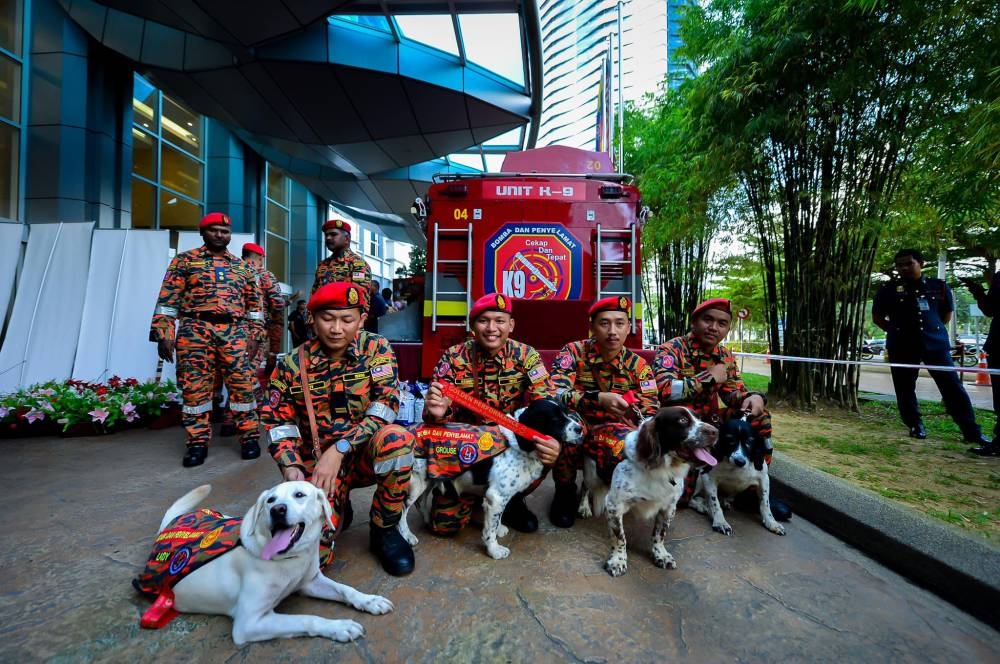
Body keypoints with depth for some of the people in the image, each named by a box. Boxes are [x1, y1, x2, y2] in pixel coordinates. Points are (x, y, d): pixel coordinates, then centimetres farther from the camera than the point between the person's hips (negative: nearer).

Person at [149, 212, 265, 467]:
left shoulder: (242, 267, 17)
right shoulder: (185, 260, 9)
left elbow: (255, 303, 16)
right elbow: (168, 299, 3)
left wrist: (255, 335, 8)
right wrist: (163, 333, -5)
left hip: (235, 334, 2)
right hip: (195, 331, -1)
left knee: (242, 384, -1)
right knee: (195, 386, 1)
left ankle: (249, 437, 8)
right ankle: (198, 441, 12)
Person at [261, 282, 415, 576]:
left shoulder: (377, 349, -8)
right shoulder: (293, 364, -3)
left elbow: (386, 405, -18)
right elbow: (278, 423, 3)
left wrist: (338, 449, -25)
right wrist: (291, 467, -13)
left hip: (366, 453, -1)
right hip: (317, 461, 1)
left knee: (397, 438, -35)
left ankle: (384, 529, -8)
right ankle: (338, 507, 19)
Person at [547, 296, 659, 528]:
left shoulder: (638, 365, -3)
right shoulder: (573, 352, -10)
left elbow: (651, 413, -9)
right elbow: (554, 394, -23)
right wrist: (598, 398, -36)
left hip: (613, 432, 2)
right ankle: (565, 490, -6)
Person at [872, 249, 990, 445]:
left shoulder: (939, 287, 8)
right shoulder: (889, 290, 2)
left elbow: (947, 313, 20)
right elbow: (877, 317, 9)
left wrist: (932, 329, 11)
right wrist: (897, 331, 3)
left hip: (936, 343, 1)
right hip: (902, 346, -1)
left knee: (953, 386, -1)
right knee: (905, 388, 5)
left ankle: (971, 430, 6)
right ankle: (915, 425, 19)